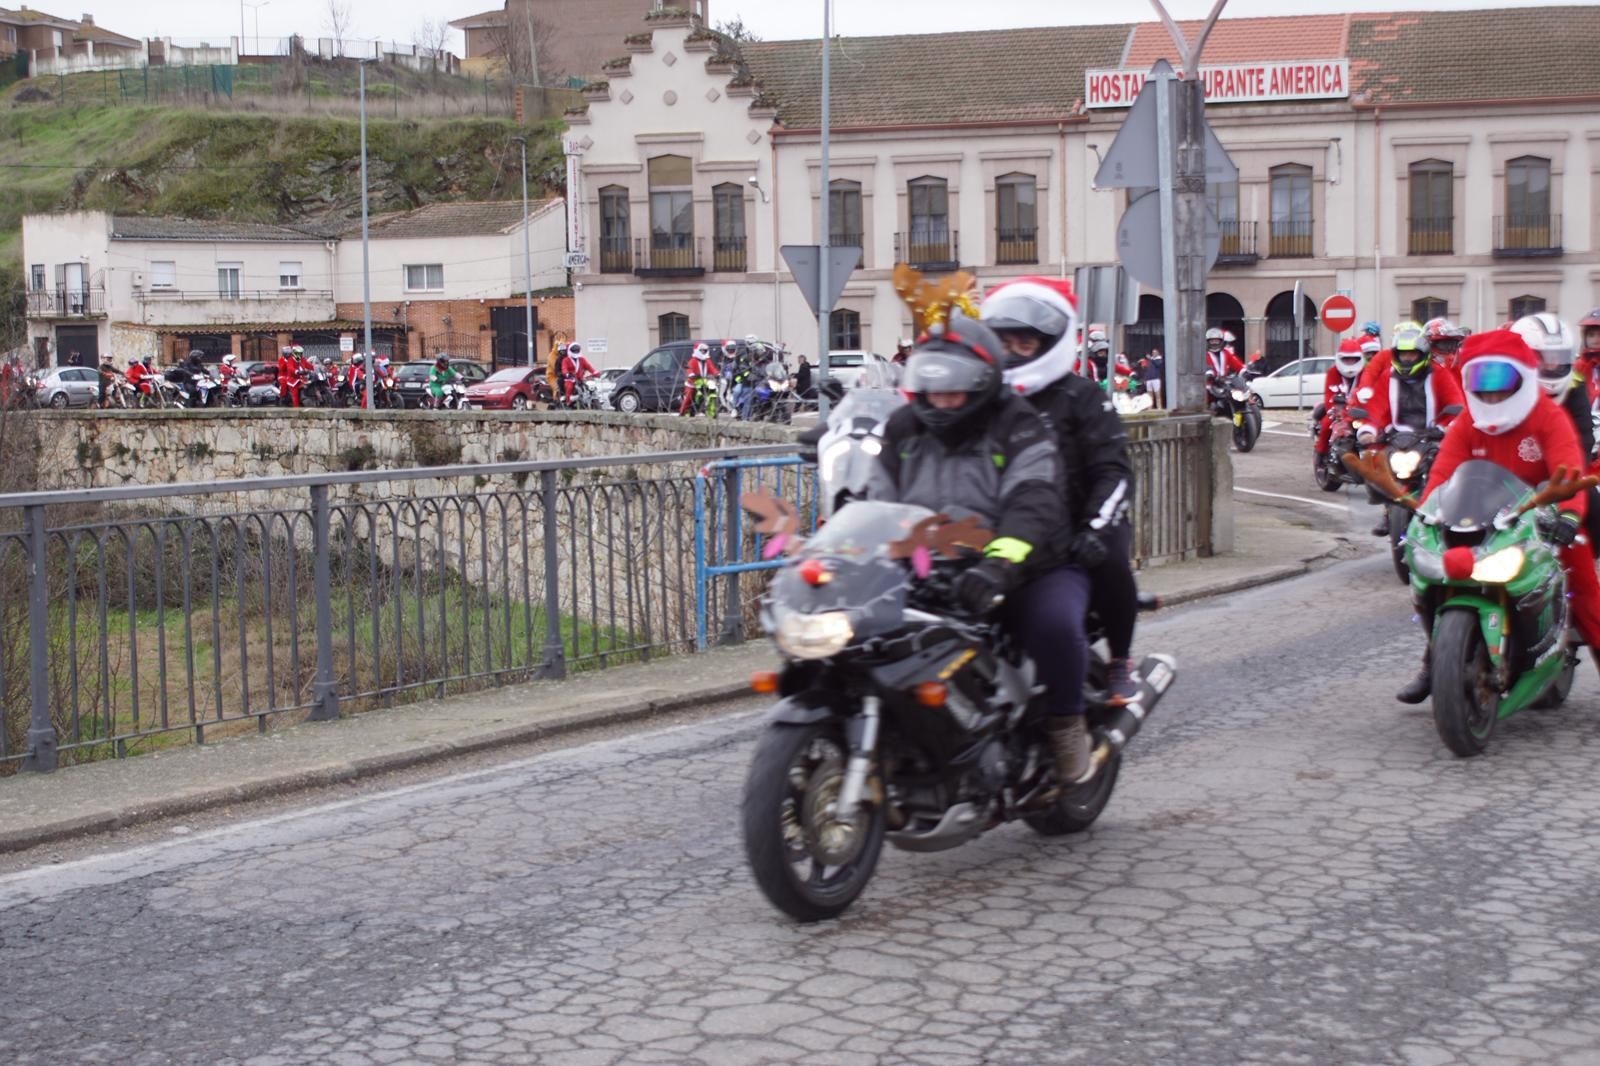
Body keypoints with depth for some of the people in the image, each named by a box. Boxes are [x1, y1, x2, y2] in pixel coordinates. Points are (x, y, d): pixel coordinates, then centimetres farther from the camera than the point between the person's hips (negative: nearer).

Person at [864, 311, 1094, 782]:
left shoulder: (1019, 428, -6)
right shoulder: (904, 429, 13)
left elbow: (1033, 505, -22)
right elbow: (875, 503, 14)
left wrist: (999, 563, -40)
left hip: (1025, 570, -4)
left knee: (1053, 622, -34)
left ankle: (1066, 722, -6)